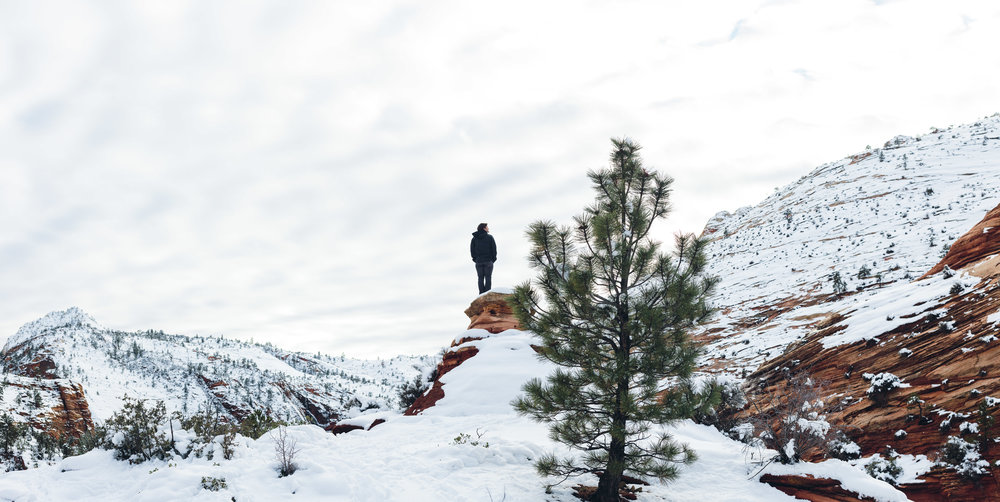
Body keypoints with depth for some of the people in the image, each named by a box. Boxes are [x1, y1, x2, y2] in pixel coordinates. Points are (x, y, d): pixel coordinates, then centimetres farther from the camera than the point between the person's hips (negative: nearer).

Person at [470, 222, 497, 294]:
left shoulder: (474, 238, 4)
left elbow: (472, 249, 4)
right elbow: (494, 248, -5)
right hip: (488, 261, -3)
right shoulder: (490, 237, -4)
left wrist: (475, 258, 12)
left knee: (480, 278, 6)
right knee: (488, 277, 1)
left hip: (479, 261, 3)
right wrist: (493, 258, 6)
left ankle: (481, 293, 3)